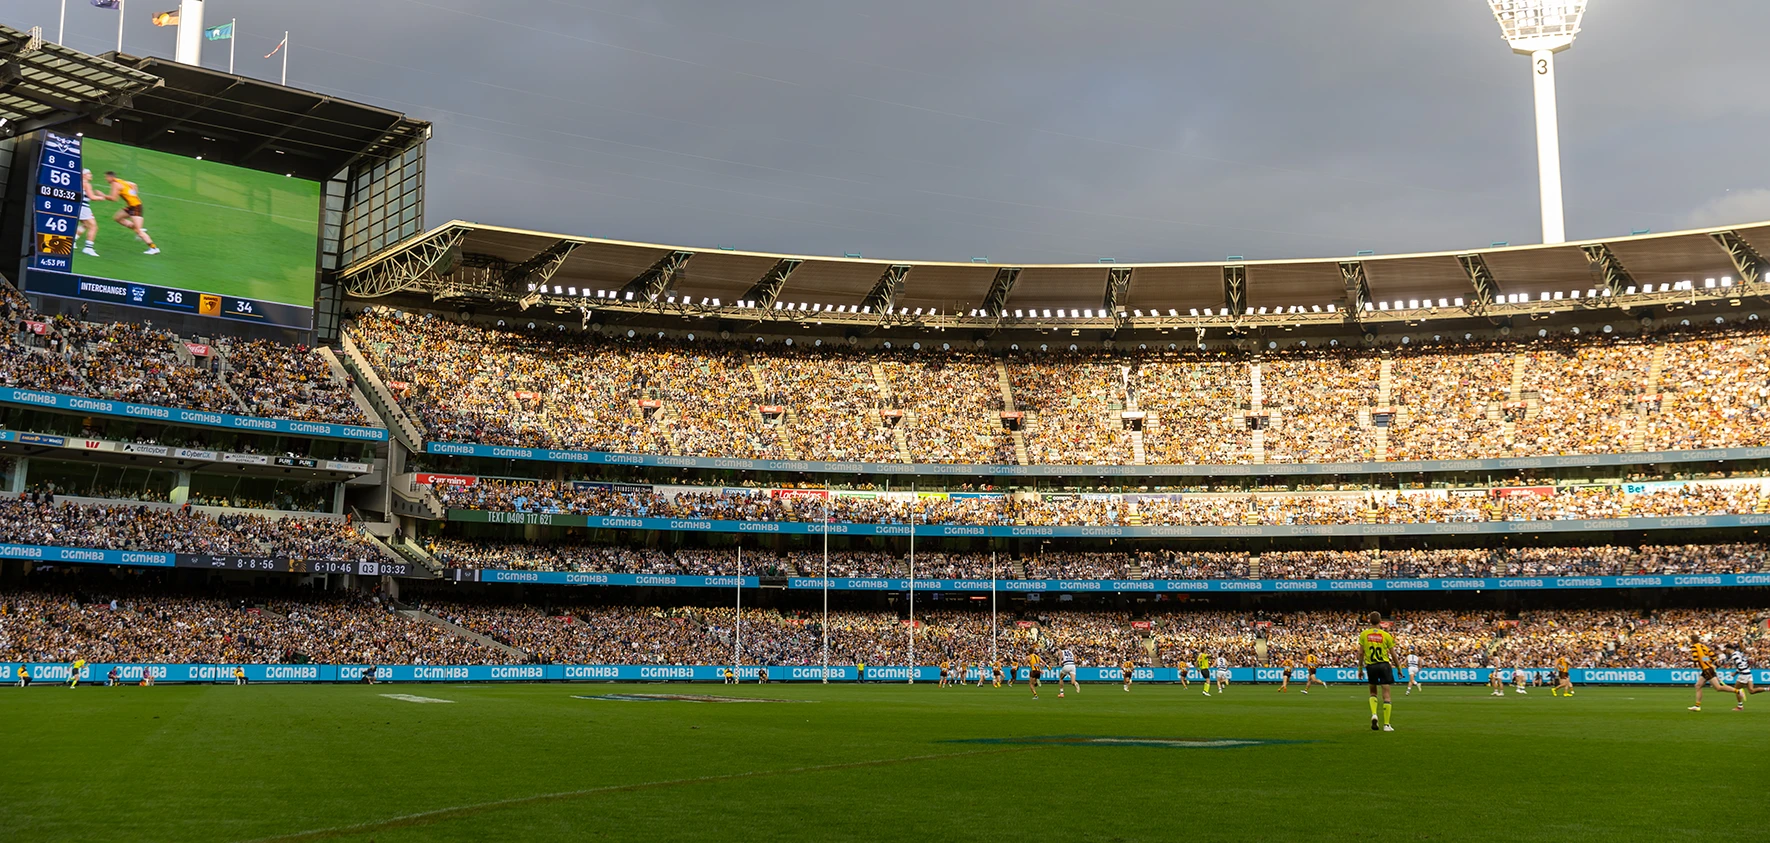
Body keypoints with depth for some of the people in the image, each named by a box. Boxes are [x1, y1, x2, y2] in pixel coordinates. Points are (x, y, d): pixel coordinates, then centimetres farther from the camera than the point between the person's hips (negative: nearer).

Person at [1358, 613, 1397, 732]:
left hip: (1370, 666, 2)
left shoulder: (1363, 634, 1)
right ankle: (1386, 724, 1)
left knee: (1373, 693, 20)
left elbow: (1360, 653, 0)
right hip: (1384, 665, -2)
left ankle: (1374, 714, -5)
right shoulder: (1386, 635, -2)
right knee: (1386, 695, 2)